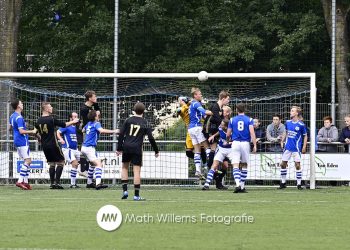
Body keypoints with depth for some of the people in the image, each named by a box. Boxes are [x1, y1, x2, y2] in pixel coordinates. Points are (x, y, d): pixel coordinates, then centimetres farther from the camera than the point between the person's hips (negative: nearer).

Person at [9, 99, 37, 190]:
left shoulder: (12, 116, 12)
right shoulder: (19, 118, -18)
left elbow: (11, 127, 27)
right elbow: (21, 131, -24)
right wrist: (32, 131, -13)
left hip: (17, 141, 10)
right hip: (22, 141, -10)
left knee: (27, 161, 12)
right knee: (28, 160, -9)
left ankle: (25, 182, 9)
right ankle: (20, 181, -15)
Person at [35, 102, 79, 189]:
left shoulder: (38, 121, 3)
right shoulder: (51, 119, -14)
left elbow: (37, 132, 12)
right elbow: (64, 125, -5)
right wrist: (73, 122, 12)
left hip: (44, 145, 6)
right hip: (53, 144, -6)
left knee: (51, 164, 13)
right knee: (61, 162, 2)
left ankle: (52, 183, 7)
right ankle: (57, 182, -7)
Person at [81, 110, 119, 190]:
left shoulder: (89, 124, 13)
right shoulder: (96, 124, -11)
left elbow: (83, 130, 32)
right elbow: (101, 130, -32)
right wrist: (113, 131, -32)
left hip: (84, 147, 10)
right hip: (89, 148, -10)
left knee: (93, 164, 27)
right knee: (98, 164, -20)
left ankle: (89, 183, 33)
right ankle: (98, 183, -36)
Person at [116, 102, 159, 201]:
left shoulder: (128, 120, 5)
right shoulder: (144, 123, 2)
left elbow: (121, 134, 1)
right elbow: (150, 138, 1)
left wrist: (119, 148, 6)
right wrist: (156, 151, 10)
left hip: (126, 147, 2)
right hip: (137, 148, -2)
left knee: (124, 168, 18)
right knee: (137, 171, -1)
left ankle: (125, 190, 6)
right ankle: (136, 195, -4)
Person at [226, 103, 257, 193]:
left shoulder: (232, 120, 6)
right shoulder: (249, 120, 3)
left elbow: (228, 134, 8)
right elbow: (252, 133, -9)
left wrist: (230, 137, 31)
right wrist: (255, 145, -9)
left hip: (235, 143, 0)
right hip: (245, 143, 0)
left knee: (235, 165, -6)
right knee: (244, 165, 14)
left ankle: (238, 184, -26)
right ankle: (242, 186, 15)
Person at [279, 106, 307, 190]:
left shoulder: (301, 125, -8)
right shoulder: (288, 122, 5)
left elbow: (305, 136, -1)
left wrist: (304, 147, -7)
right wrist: (282, 141, 11)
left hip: (296, 148, -5)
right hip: (287, 147, 5)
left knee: (297, 165, -4)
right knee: (283, 164, 5)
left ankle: (299, 184, 5)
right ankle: (283, 183, 17)